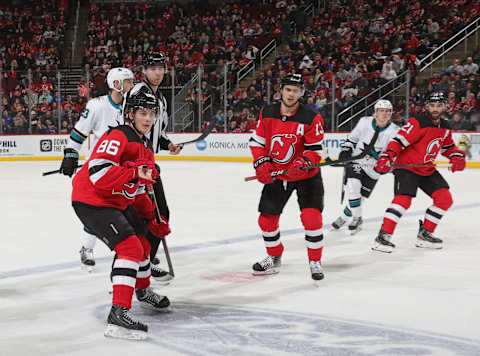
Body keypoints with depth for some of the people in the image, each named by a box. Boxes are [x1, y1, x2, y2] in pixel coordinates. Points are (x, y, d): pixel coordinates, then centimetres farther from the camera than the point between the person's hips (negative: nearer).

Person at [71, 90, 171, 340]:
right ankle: (118, 315, -28)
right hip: (91, 201, -10)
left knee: (142, 241, 24)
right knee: (129, 247, -22)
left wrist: (151, 219, 19)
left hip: (117, 202, 11)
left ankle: (143, 292, 50)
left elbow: (138, 190, 23)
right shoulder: (117, 137, -18)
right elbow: (98, 172, -32)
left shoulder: (145, 147, 14)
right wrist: (135, 174, -35)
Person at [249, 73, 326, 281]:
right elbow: (256, 141, 4)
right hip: (276, 175, 4)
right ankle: (274, 257, 31)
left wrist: (303, 163, -31)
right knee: (267, 219, 6)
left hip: (306, 176, -4)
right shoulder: (267, 114, -5)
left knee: (311, 216, -18)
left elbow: (315, 150, -13)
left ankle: (315, 261, 0)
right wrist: (261, 162, -11)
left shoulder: (311, 118, -16)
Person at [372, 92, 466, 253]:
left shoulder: (444, 127, 7)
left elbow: (448, 146, 22)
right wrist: (386, 158, -38)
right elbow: (399, 140, -25)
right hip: (406, 166, -8)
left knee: (445, 199, 3)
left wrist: (457, 157, 3)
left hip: (427, 169, 8)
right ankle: (383, 236, -22)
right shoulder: (417, 122, -19)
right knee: (403, 199, -25)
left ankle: (424, 233, 13)